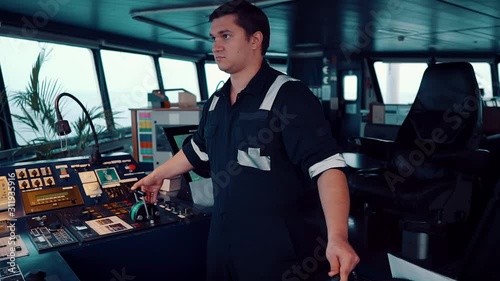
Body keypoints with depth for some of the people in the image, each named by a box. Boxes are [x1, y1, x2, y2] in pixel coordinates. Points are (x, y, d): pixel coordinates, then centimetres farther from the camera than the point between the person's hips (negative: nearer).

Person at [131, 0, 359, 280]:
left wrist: (337, 236, -35)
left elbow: (326, 165, -24)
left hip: (274, 244, -7)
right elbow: (197, 150, 23)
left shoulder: (290, 96, -16)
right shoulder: (216, 101, 8)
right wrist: (158, 175, 31)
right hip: (222, 236, 7)